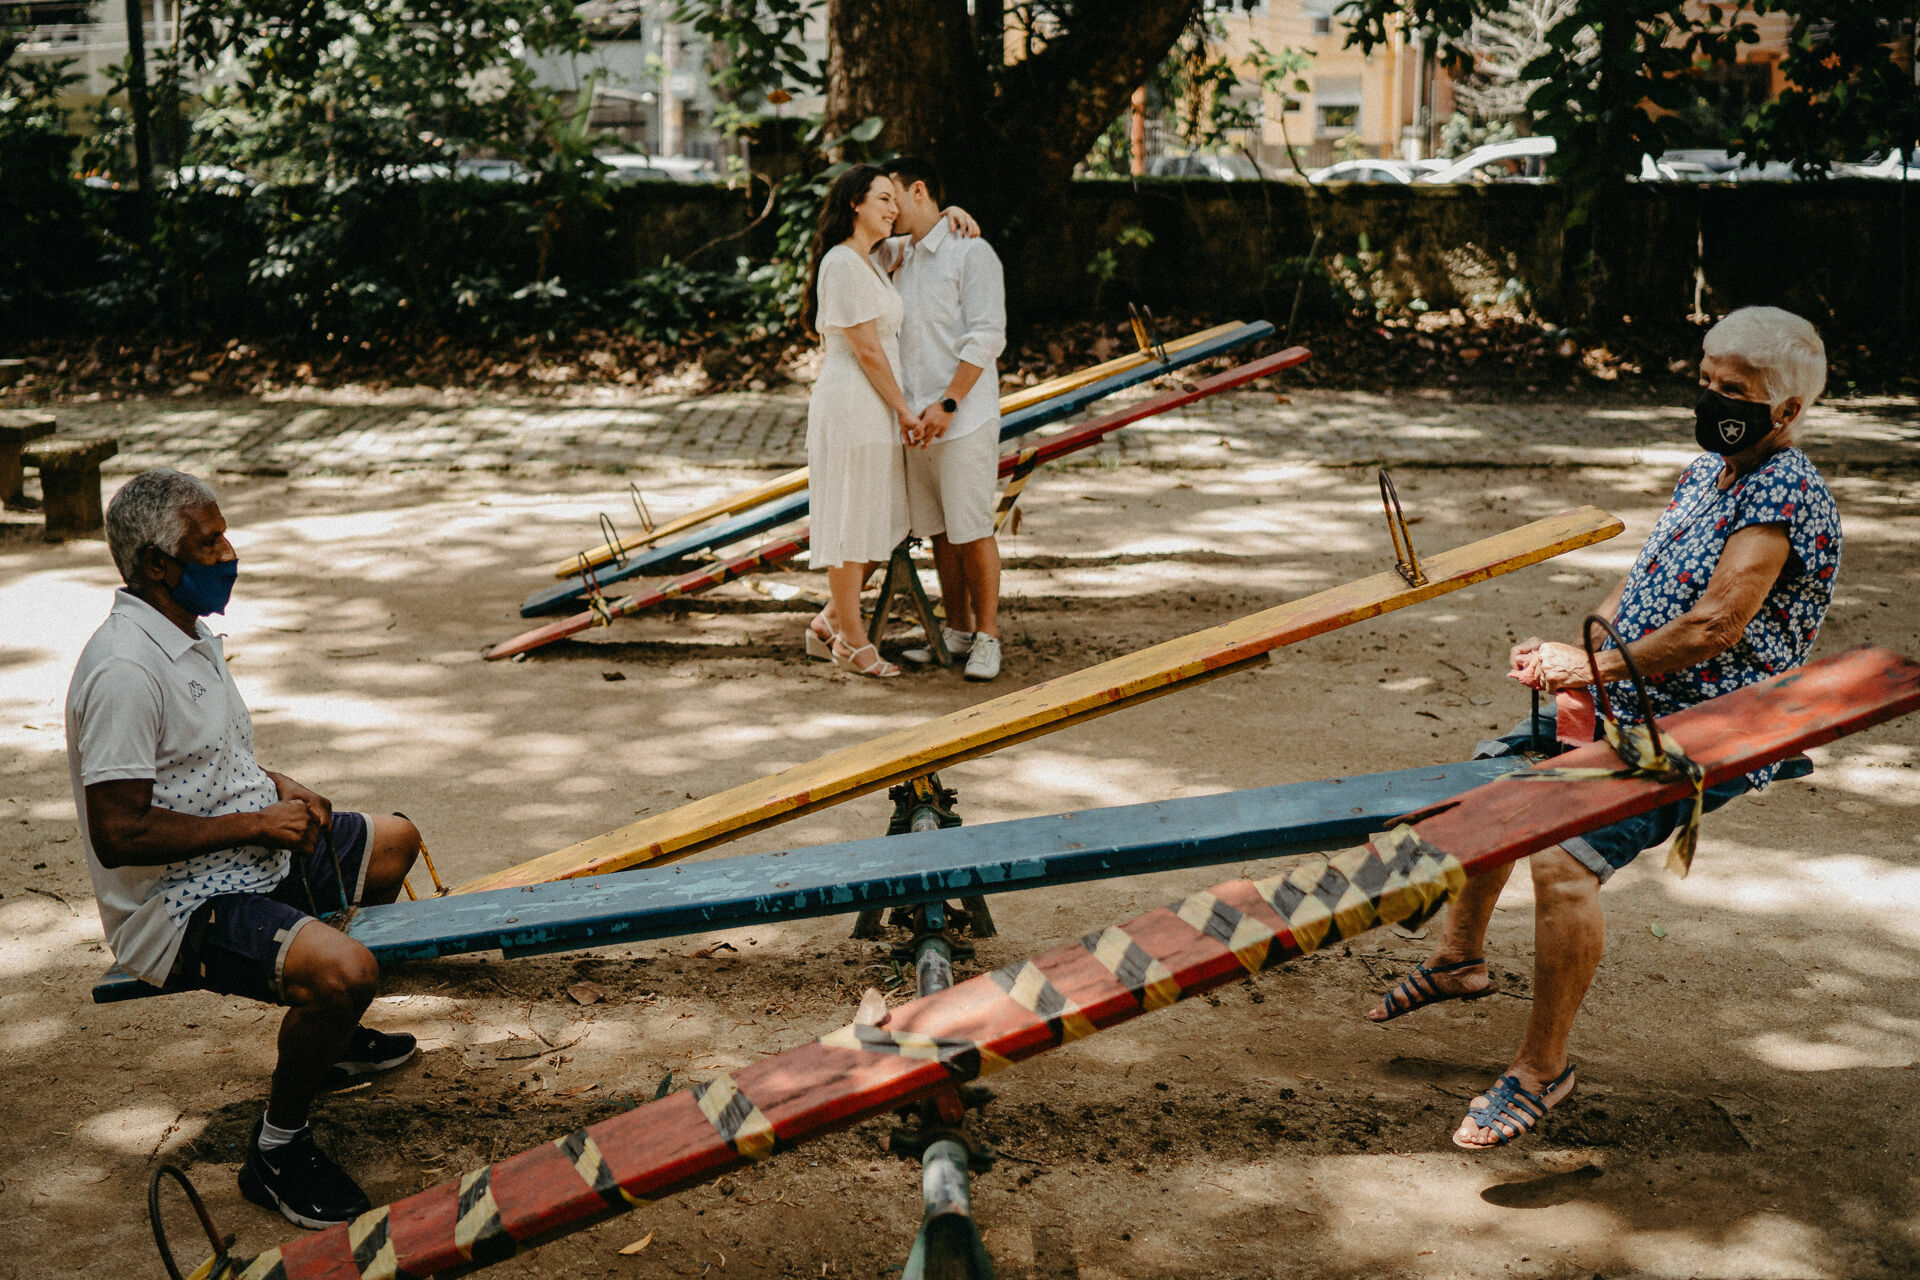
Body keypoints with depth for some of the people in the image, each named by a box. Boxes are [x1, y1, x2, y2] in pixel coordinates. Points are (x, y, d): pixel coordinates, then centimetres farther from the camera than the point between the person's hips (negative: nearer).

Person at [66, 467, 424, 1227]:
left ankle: (331, 1042, 36)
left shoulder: (190, 635, 8)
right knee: (341, 970, -31)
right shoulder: (125, 669, -25)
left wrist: (278, 788, 6)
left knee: (393, 843, 22)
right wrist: (256, 823, -21)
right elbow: (119, 835, -29)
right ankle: (277, 1151, -7)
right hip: (174, 907, -11)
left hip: (251, 855, 11)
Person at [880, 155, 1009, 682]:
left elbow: (987, 336, -15)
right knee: (938, 530, 10)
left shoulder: (971, 252, -8)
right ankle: (957, 631, 18)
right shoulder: (903, 256, 16)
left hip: (963, 418, -7)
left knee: (972, 530, -5)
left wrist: (946, 403, -20)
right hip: (917, 419, 7)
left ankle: (987, 637, 4)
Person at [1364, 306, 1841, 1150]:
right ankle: (1459, 958, 37)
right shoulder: (1707, 472, 9)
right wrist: (1576, 654, -3)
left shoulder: (1784, 496, -20)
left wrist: (1598, 667, -15)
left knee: (1564, 857, -26)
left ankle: (1543, 1067, -11)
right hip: (1627, 709, 10)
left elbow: (1713, 628, -27)